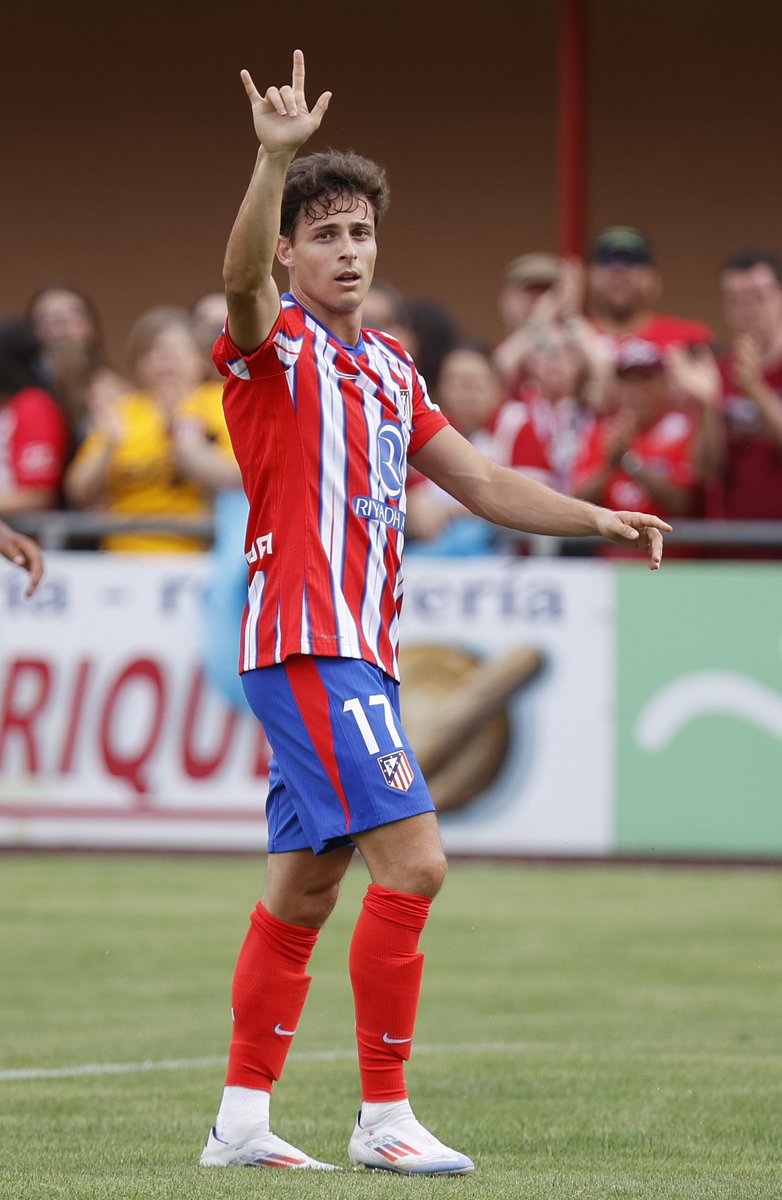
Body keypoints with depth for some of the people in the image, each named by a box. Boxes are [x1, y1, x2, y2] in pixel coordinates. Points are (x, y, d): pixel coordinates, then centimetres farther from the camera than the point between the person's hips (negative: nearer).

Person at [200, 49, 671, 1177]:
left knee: (303, 890, 10)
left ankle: (241, 1119, 16)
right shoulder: (272, 343, -5)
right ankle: (384, 1117, -11)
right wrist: (277, 157, -44)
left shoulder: (388, 367, 19)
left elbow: (478, 480, 22)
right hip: (306, 642, -8)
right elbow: (242, 280, -29)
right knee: (412, 861, -16)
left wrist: (594, 518, 8)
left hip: (361, 649, 8)